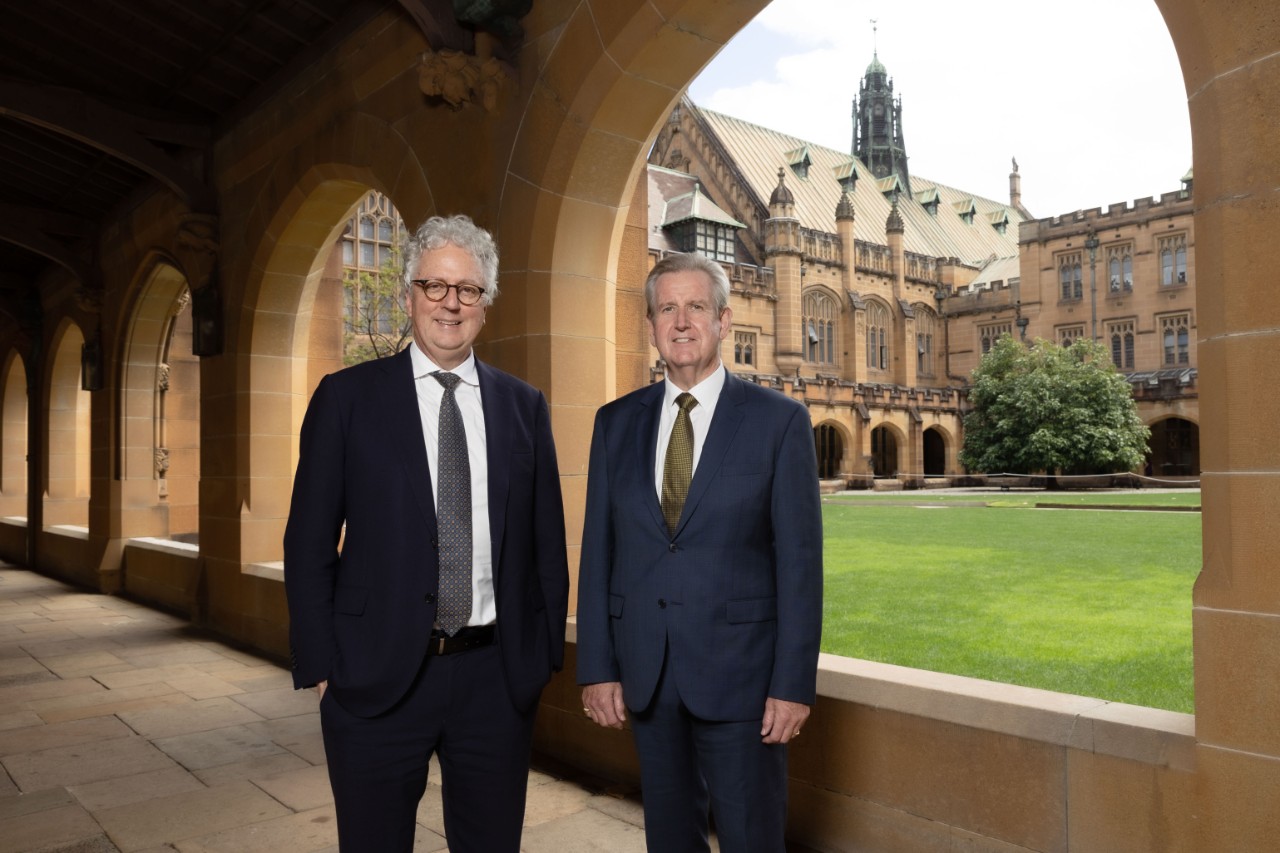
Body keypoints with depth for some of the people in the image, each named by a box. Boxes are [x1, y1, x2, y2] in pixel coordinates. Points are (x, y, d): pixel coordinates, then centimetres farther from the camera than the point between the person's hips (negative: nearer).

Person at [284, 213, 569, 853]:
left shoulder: (524, 406, 5)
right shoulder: (347, 397, -1)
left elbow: (547, 541, 7)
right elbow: (310, 543, -1)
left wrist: (547, 653, 4)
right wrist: (318, 666, -5)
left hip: (498, 677, 2)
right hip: (378, 678, -2)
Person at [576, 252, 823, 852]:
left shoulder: (779, 420, -5)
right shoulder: (616, 421, 5)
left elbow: (799, 559, -7)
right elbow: (598, 551, 5)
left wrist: (794, 684, -10)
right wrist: (597, 667, 1)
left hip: (739, 668, -3)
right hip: (643, 670, 3)